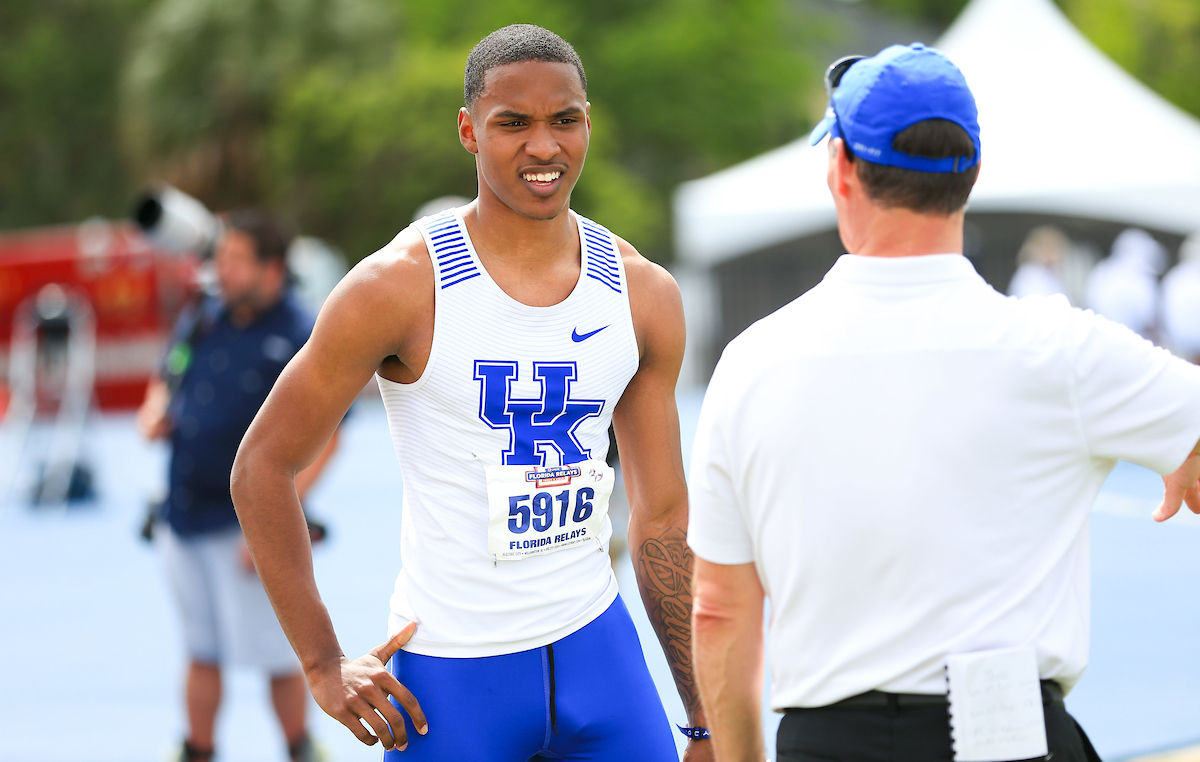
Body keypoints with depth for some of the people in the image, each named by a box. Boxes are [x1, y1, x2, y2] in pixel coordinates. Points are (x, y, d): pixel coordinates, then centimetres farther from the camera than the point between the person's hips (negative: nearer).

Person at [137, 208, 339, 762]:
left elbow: (322, 440, -14)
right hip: (184, 518, 6)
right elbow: (165, 383, 26)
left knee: (279, 658, 0)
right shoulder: (199, 320, 8)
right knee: (202, 654, 14)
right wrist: (153, 415, 2)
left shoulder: (303, 338, -11)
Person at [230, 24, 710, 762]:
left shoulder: (644, 295, 3)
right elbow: (263, 464, -6)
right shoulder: (402, 286, -11)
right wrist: (325, 666, -8)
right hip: (451, 672, -4)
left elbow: (663, 516, 9)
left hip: (597, 645, 4)